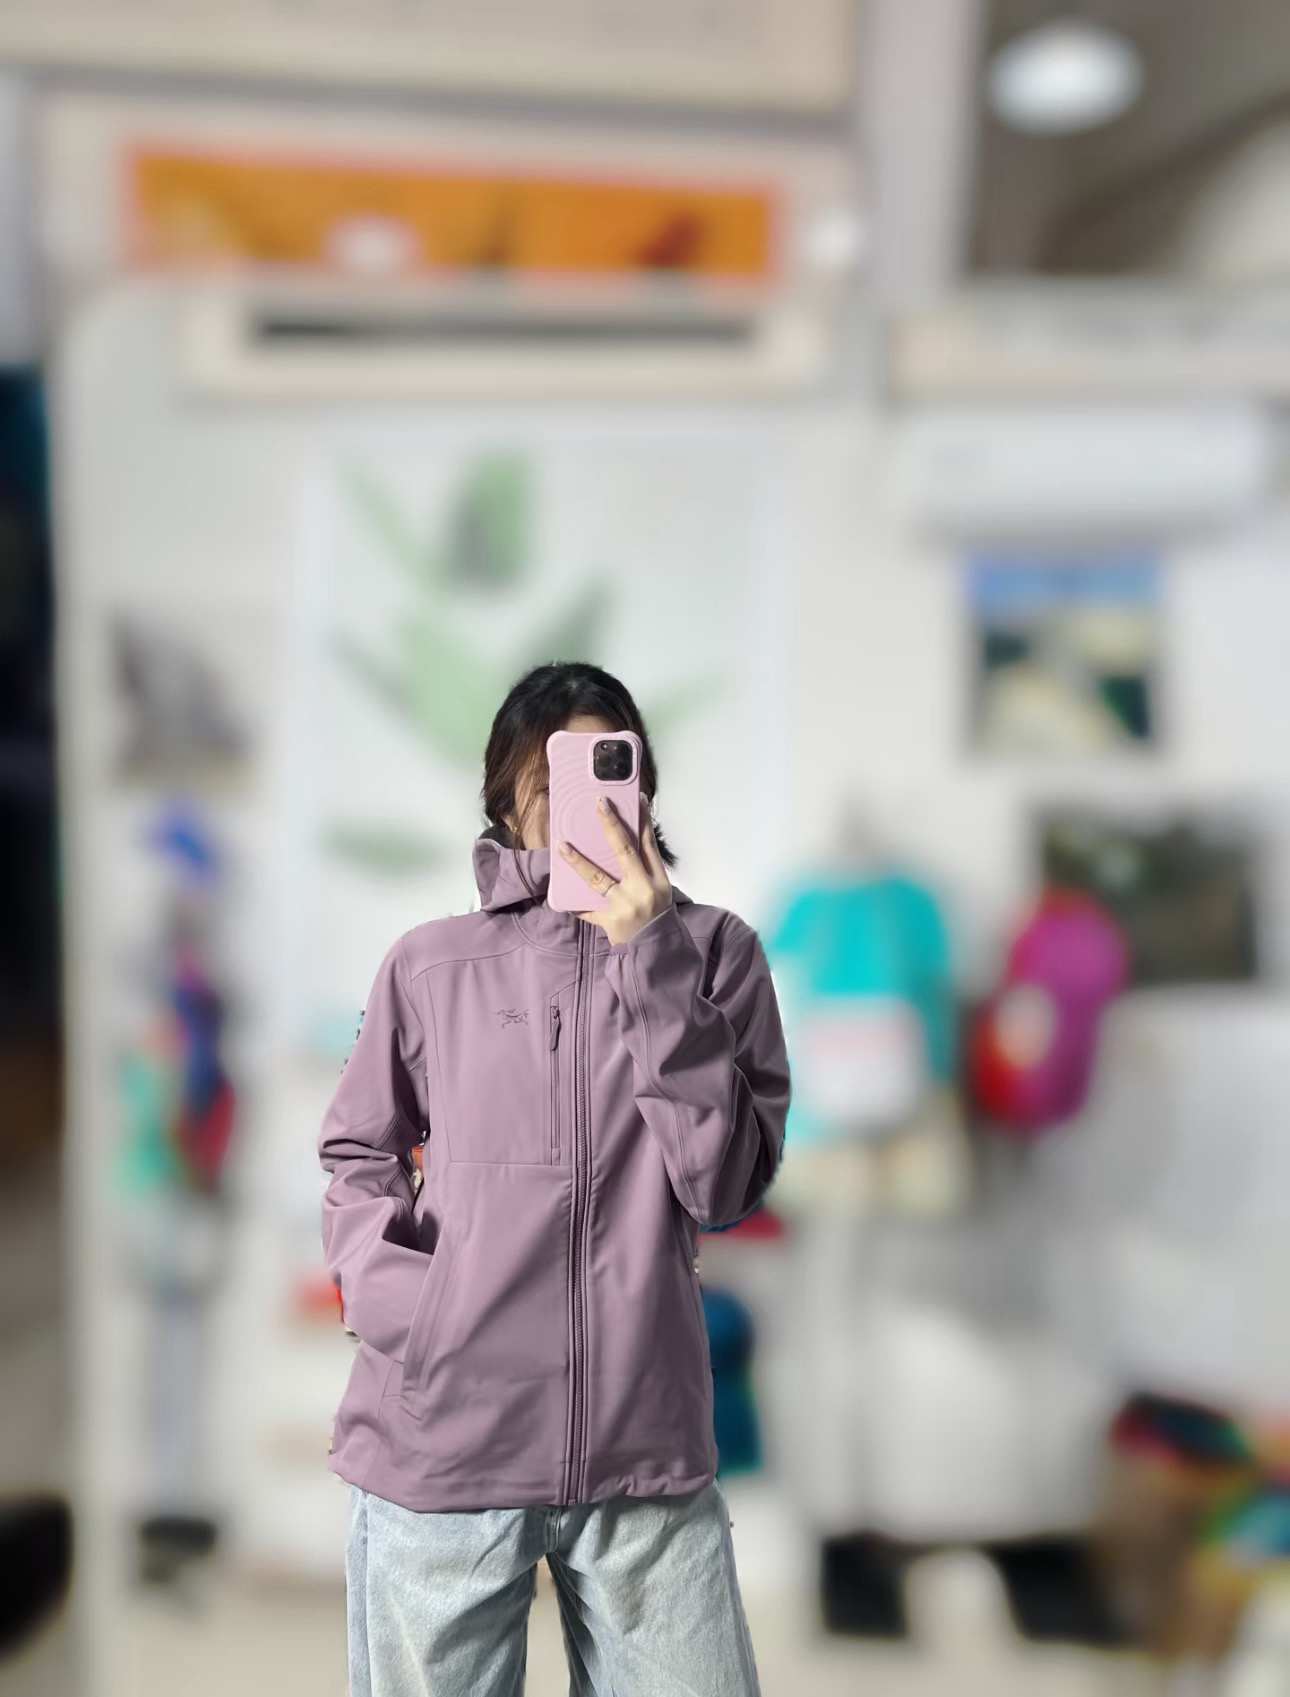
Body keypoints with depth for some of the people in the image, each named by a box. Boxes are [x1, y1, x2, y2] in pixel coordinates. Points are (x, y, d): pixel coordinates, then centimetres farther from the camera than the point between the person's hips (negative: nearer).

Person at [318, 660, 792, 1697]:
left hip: (648, 1454, 0)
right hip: (436, 1452, 1)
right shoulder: (430, 964, 3)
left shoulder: (714, 952, 2)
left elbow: (724, 1185, -8)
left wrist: (649, 958, -15)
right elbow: (356, 1156, 14)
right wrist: (395, 1295, -4)